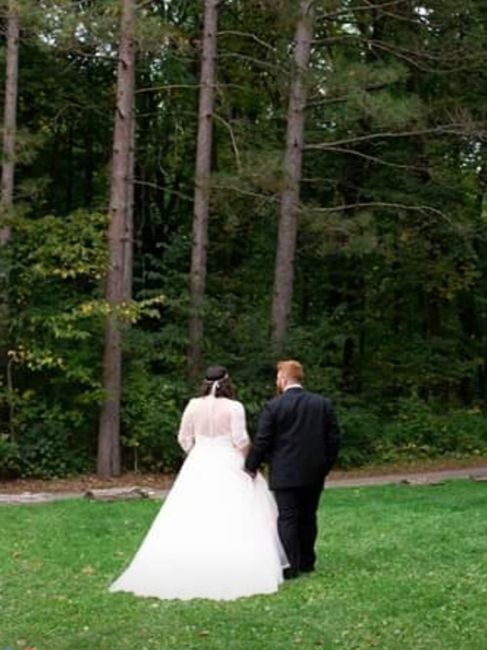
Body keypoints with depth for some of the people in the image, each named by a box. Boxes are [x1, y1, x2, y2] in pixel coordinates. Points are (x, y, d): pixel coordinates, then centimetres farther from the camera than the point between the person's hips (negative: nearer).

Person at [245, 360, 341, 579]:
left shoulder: (273, 406, -10)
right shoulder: (323, 404, 3)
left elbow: (262, 441, -10)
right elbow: (334, 438, 5)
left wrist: (251, 466, 2)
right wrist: (325, 466, 14)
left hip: (285, 474, -4)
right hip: (314, 473, 4)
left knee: (287, 519, 1)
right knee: (308, 518, 14)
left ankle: (291, 566, 0)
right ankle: (307, 562, 21)